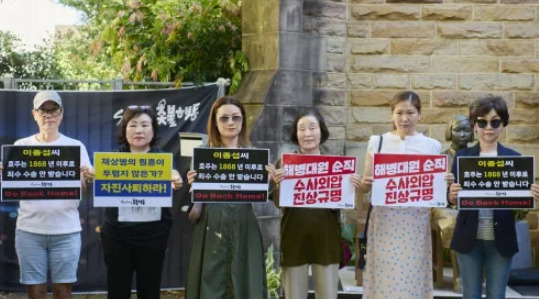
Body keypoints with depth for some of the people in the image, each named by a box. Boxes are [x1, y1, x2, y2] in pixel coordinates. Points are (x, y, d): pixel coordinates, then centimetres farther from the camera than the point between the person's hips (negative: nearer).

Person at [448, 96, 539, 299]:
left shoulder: (514, 158, 4)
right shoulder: (462, 156, 3)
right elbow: (452, 200, 1)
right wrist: (452, 195, -21)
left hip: (501, 239, 0)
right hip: (469, 237, 0)